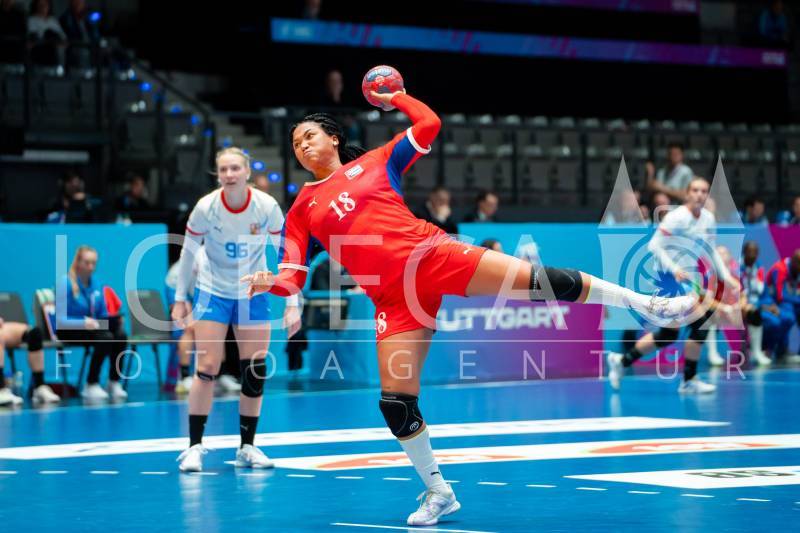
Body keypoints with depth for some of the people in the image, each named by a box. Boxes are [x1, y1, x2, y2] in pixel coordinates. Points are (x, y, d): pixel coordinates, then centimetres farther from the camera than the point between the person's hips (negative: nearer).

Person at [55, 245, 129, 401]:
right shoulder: (66, 284, -13)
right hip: (69, 331, -6)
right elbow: (60, 321, -18)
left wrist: (114, 320, -11)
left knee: (121, 336, -23)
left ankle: (114, 382, -11)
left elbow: (103, 314, 13)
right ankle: (91, 386, -21)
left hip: (92, 327, 6)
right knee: (105, 338, -31)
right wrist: (84, 323, -33)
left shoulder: (97, 284, 6)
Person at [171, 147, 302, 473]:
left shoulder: (267, 207, -15)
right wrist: (180, 299, -1)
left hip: (254, 294, 2)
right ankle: (194, 447, -2)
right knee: (206, 369, -9)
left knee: (255, 371, 0)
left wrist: (292, 305, -11)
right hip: (212, 292, -1)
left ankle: (247, 448, 12)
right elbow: (188, 253, -3)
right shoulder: (206, 207, -16)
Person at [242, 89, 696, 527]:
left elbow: (429, 125, 12)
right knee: (395, 401, -7)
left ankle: (646, 303, -3)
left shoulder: (375, 162, 13)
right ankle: (438, 492, 12)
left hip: (432, 256, -2)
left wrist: (396, 98, 17)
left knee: (540, 281, -15)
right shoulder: (302, 211, 14)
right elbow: (292, 277, 6)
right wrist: (269, 283, -14)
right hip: (394, 298, 2)